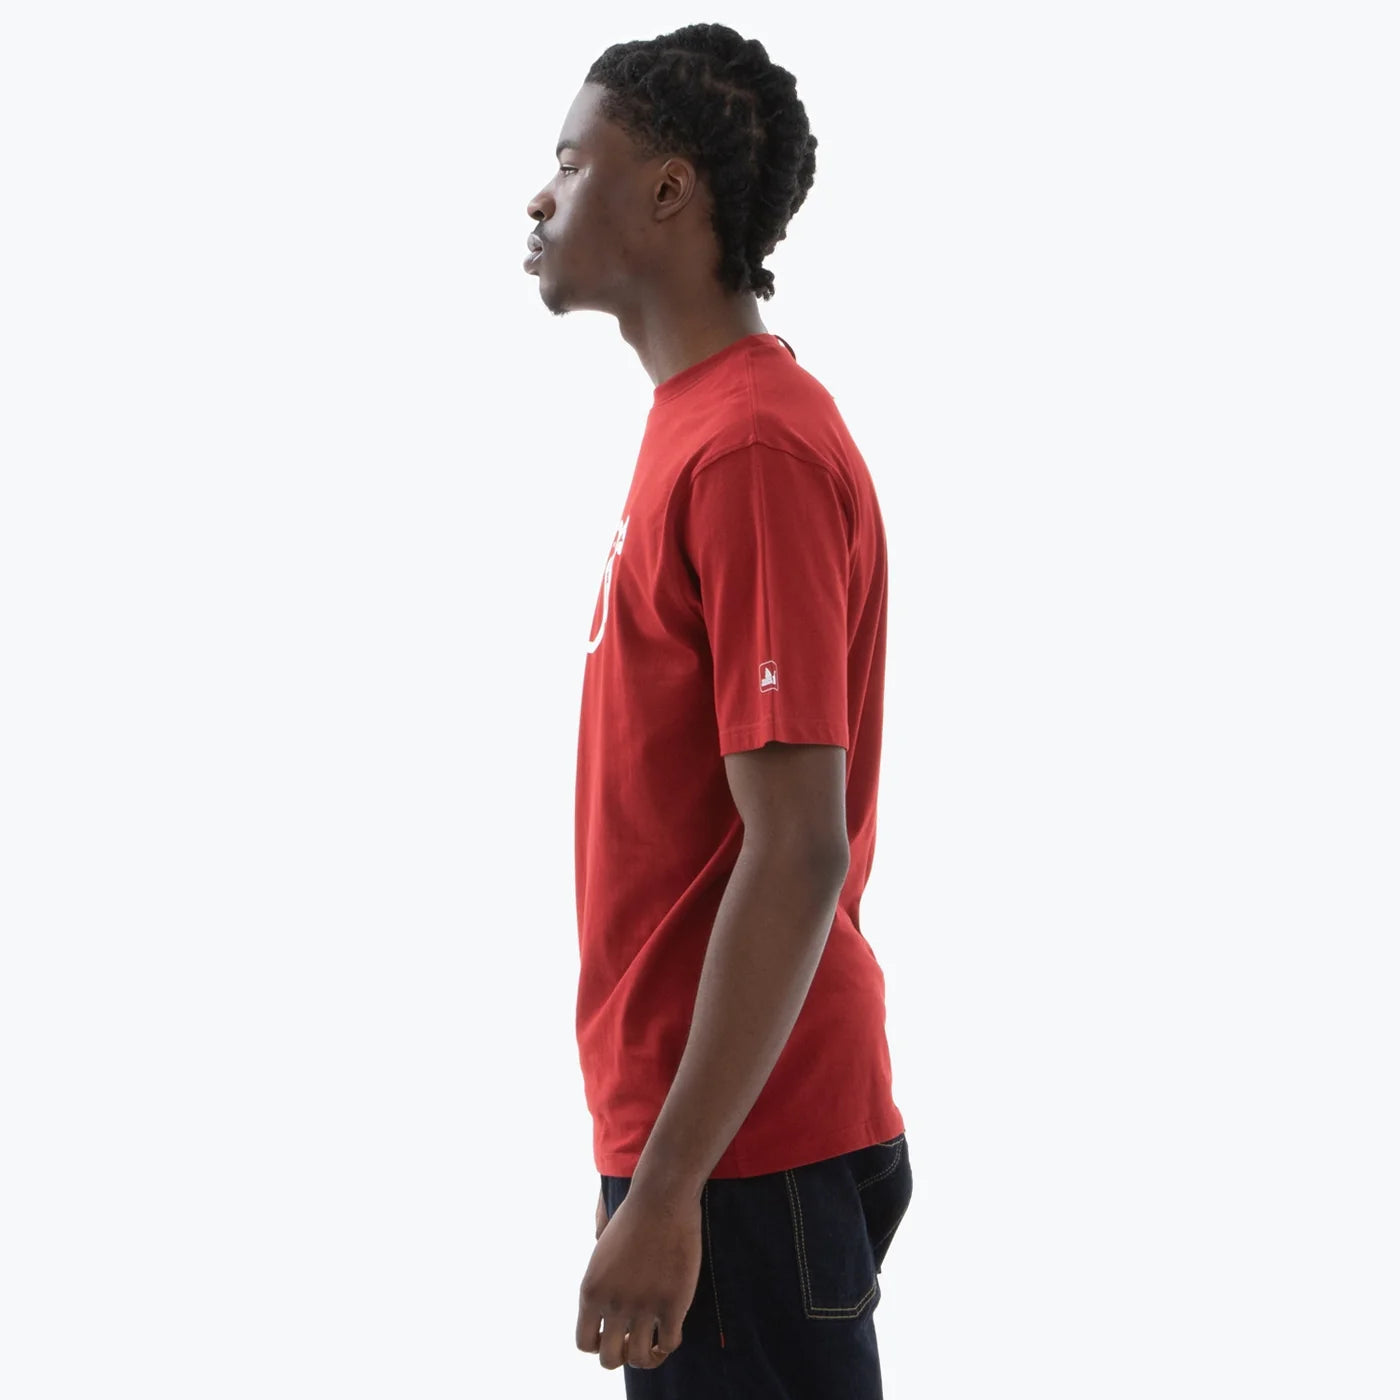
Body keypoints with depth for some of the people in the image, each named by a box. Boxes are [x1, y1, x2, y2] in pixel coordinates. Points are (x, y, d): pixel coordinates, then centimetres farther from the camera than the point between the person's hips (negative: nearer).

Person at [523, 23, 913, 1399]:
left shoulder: (753, 449, -19)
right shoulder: (700, 424, 12)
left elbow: (798, 854, -24)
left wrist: (665, 1189, -23)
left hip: (743, 1146, -9)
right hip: (692, 1116, 9)